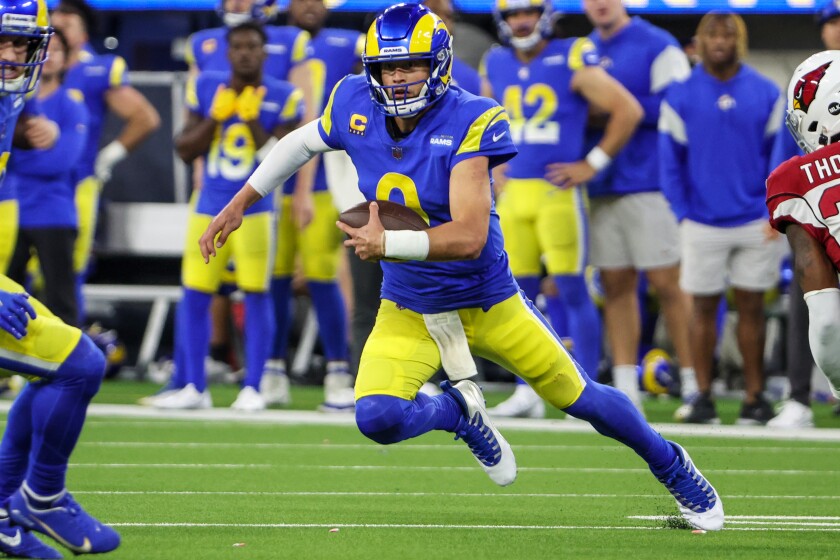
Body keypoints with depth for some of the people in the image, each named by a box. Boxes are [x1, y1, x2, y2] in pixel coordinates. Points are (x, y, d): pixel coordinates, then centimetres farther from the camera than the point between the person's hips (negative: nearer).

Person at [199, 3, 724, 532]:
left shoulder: (470, 121, -26)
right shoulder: (356, 107, -12)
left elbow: (470, 237, -33)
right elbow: (303, 143, 12)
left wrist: (387, 243, -38)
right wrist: (239, 204, 14)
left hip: (487, 302, -3)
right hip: (408, 309, 3)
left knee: (579, 398, 10)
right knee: (377, 417, -21)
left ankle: (675, 468, 38)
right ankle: (461, 413, 14)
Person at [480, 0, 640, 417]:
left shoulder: (571, 61, -8)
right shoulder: (496, 66, 9)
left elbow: (628, 110, -9)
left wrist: (593, 164, -9)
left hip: (558, 192, -6)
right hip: (514, 192, 6)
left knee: (573, 291, -6)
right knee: (520, 294, 7)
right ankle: (527, 392, 15)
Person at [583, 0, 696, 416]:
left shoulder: (657, 47, -4)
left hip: (649, 184, -6)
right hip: (601, 190, 6)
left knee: (666, 284, -4)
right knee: (615, 286, 6)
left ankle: (693, 385, 2)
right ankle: (625, 391, 10)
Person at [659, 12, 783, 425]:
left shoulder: (765, 95, 2)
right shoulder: (680, 97, -1)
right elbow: (670, 162, 1)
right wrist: (683, 215, -6)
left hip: (755, 222, 1)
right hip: (703, 225, -1)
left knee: (751, 308, 6)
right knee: (704, 308, 3)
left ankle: (754, 397, 11)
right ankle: (703, 397, 9)